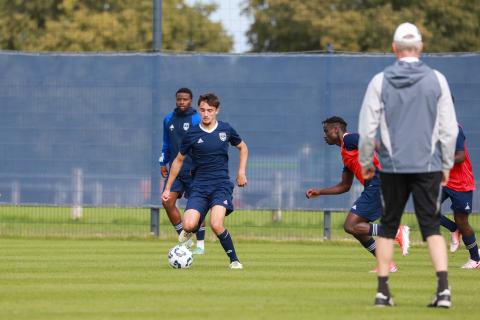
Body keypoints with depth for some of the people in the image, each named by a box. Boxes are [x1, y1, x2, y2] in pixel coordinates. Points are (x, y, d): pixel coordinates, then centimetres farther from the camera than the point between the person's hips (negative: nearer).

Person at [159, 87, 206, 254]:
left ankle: (200, 245, 10)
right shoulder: (169, 120, 10)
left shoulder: (197, 120, -6)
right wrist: (163, 163, 14)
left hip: (193, 170, -5)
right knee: (167, 202, -8)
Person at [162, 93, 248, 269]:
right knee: (189, 225, -20)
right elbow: (179, 160, 12)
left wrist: (242, 171, 7)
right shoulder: (192, 134, 0)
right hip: (199, 186, 1)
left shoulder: (225, 129, 2)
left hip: (222, 184, -1)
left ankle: (234, 260, -3)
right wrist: (168, 188, 13)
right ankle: (189, 231, 20)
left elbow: (243, 147, 20)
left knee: (216, 225, -24)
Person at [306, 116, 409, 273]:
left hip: (376, 186, -10)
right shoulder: (345, 153, 27)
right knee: (358, 229, 15)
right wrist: (319, 192, 32)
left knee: (350, 226, -12)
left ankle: (397, 232, -18)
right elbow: (345, 186, 34)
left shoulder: (349, 139, -1)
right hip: (373, 188, 10)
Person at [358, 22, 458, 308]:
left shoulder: (380, 81, -1)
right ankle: (444, 288, -16)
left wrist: (365, 162, 12)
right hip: (428, 166, 0)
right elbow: (449, 129, 1)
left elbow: (367, 129, -1)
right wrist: (447, 165, 11)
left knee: (388, 227, 11)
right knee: (432, 226, 1)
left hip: (393, 166, 0)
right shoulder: (436, 80, 0)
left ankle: (383, 291, 9)